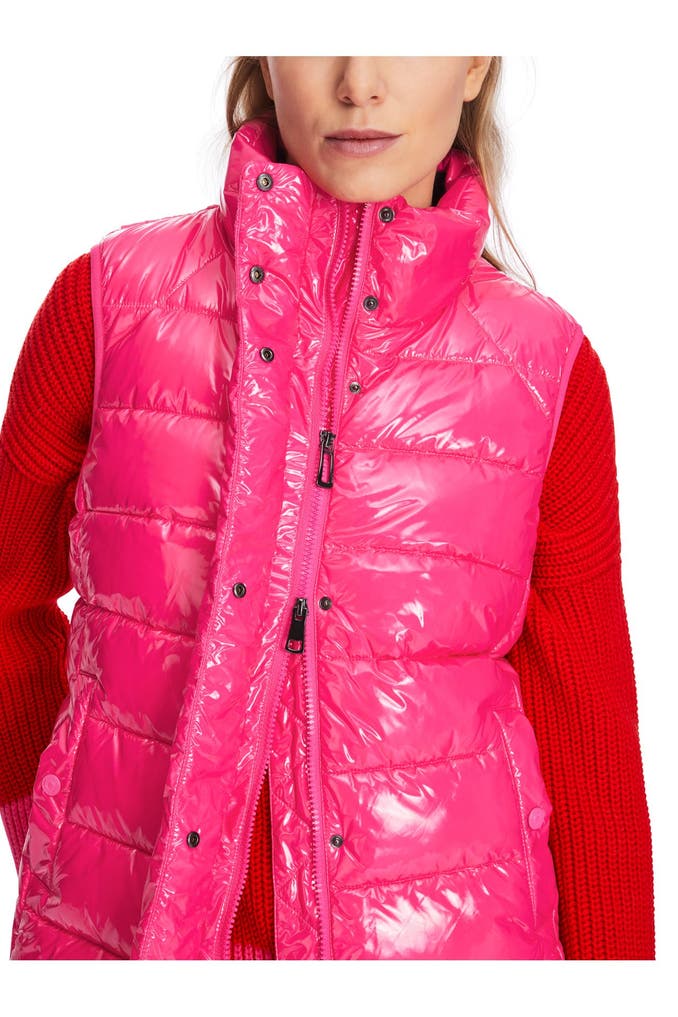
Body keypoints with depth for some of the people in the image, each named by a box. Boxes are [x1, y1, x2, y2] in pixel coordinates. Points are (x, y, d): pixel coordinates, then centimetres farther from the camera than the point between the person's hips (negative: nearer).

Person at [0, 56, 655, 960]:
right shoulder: (112, 298, -5)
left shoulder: (548, 367, -4)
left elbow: (587, 724, 1)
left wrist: (613, 948, 1)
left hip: (438, 924, 1)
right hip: (131, 924, 0)